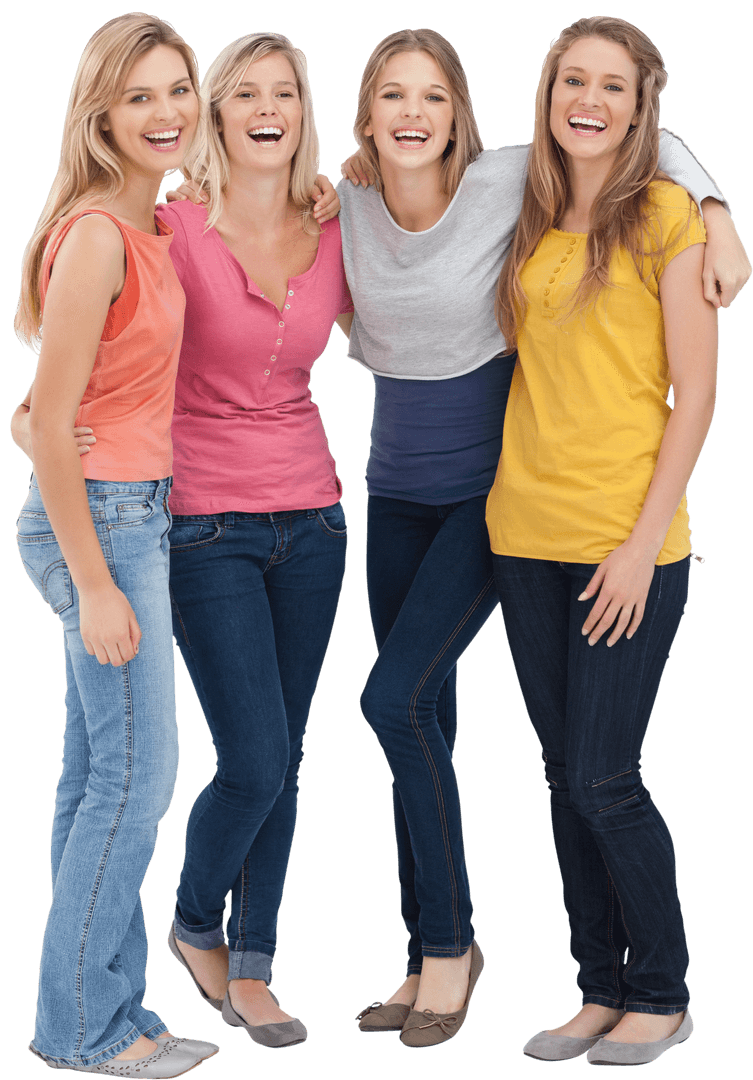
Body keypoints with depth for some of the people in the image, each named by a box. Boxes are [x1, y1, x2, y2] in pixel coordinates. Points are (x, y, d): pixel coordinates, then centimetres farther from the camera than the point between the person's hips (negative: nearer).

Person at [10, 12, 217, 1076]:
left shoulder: (154, 225, 9)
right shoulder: (96, 235, -17)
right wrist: (95, 586, -18)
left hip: (136, 511, 9)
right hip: (100, 518, -9)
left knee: (98, 779, 13)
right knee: (137, 778, -3)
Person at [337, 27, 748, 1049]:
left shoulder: (503, 185, -14)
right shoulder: (351, 208, 0)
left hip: (490, 494, -5)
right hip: (396, 492, 5)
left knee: (396, 699, -17)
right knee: (423, 722, 8)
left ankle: (450, 939, 1)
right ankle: (431, 960, 19)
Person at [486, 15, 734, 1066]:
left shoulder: (665, 213, -5)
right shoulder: (531, 224, 12)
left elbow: (695, 391, -8)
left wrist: (646, 539, -13)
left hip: (626, 538, -6)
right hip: (527, 533, 6)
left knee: (603, 779, -4)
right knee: (565, 775, 10)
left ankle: (662, 994, 15)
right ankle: (603, 990, 23)